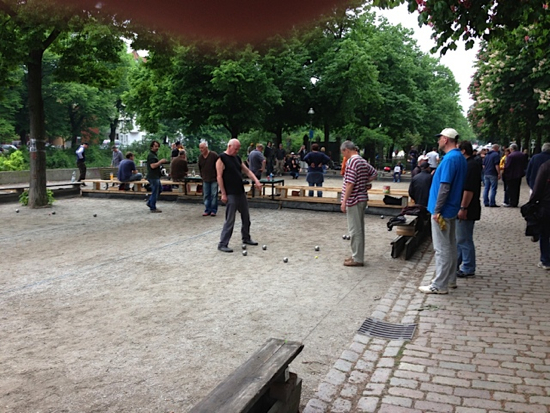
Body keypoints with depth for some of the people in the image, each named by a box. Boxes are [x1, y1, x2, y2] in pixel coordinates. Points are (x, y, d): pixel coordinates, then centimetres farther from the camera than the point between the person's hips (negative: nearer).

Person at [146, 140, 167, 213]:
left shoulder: (154, 154, 17)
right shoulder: (151, 155, -16)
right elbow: (153, 166, -26)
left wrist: (160, 163, 13)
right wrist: (161, 161, -19)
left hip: (156, 176, 11)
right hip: (153, 177, -11)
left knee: (159, 190, 19)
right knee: (155, 192, -4)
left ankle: (149, 202, 25)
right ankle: (153, 208, 4)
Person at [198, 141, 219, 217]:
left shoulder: (213, 155, -9)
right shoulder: (200, 157, 6)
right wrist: (202, 175, 13)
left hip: (214, 179, -5)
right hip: (205, 180, 5)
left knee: (214, 195, 0)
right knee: (206, 196, 7)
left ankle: (213, 210, 8)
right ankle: (207, 210, 15)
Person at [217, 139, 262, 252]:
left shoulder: (237, 158, 14)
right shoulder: (221, 159, -10)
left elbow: (247, 171, 16)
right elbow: (219, 177, -14)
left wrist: (256, 181, 0)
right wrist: (223, 194, -17)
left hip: (241, 192, 8)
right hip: (231, 194, -8)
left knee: (246, 217, 16)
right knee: (230, 220, -7)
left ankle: (246, 238, 31)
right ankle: (223, 244, 0)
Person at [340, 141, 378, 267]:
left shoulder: (352, 161, -16)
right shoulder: (363, 161, 12)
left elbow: (350, 183, -20)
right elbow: (374, 173, 24)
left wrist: (344, 201, -17)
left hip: (354, 200, -9)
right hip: (362, 198, 9)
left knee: (355, 230, -3)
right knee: (359, 229, 15)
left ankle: (357, 259, 2)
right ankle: (357, 255, 24)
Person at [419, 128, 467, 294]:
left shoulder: (450, 158, -20)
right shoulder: (460, 157, 10)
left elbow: (445, 186, -23)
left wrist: (437, 210, -20)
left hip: (443, 210, -10)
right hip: (451, 208, 10)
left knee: (441, 248, -4)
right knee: (450, 245, 16)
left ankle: (439, 285, 2)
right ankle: (450, 279, 27)